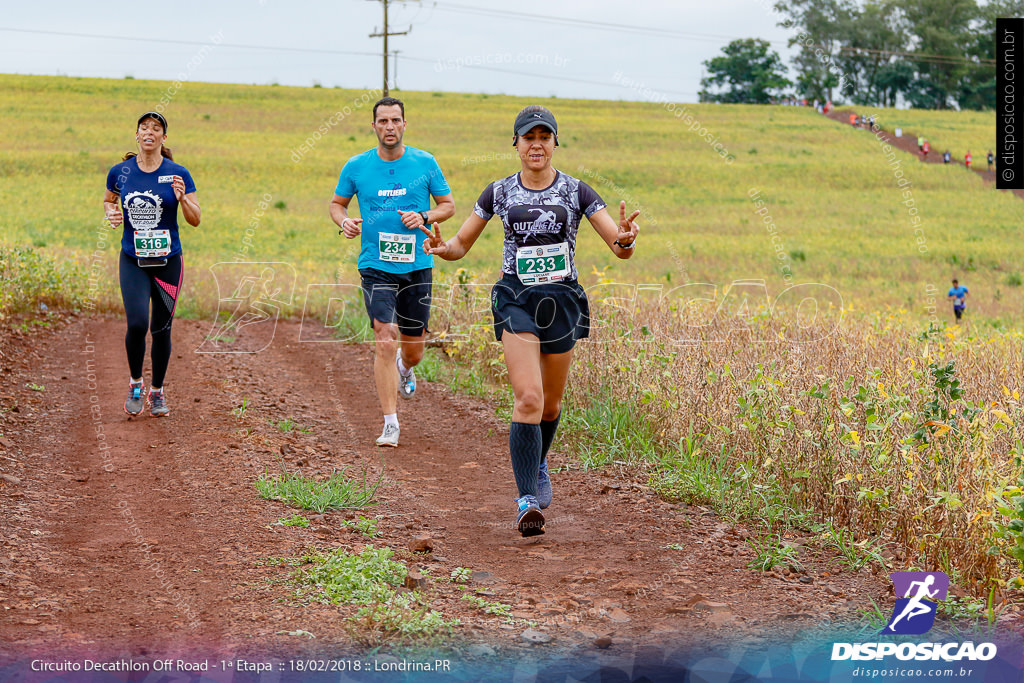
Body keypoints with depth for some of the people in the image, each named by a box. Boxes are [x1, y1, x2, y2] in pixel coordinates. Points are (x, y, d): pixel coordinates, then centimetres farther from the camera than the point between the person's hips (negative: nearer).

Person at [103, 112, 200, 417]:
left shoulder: (178, 174, -4)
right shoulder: (120, 172, 0)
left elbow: (195, 220, -4)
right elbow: (108, 200, 19)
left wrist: (182, 198, -22)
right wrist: (111, 213, -3)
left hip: (168, 261, 0)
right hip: (133, 262, 0)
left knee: (161, 329, 6)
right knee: (137, 324, -16)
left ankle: (157, 392, 25)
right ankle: (135, 383, 9)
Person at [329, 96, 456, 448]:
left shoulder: (425, 163, 1)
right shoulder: (357, 167, 1)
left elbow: (448, 205, 9)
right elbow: (337, 203, 15)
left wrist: (424, 217, -11)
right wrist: (344, 222, -8)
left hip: (417, 265, 1)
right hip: (376, 266, -1)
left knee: (413, 350, 9)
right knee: (385, 341, -14)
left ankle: (405, 368, 48)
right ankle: (391, 424, -9)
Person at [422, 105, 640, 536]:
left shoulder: (576, 192, 0)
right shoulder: (499, 193, 3)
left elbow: (621, 249, -4)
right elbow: (461, 245, 9)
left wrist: (625, 239, -28)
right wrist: (442, 249, -15)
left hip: (562, 302, 2)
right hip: (516, 301, -2)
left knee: (550, 402, 15)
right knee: (528, 399, -18)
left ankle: (538, 463, 46)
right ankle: (527, 501, -19)